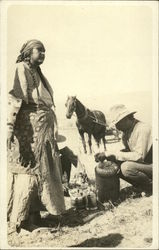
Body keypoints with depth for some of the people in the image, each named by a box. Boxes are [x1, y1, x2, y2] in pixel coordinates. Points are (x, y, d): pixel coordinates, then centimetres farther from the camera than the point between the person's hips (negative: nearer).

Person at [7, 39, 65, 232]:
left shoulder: (38, 74, 21)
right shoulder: (21, 69, -5)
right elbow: (13, 97, -19)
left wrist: (53, 130, 20)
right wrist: (10, 126, -30)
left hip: (45, 128, 9)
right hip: (29, 127, -9)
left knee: (44, 170, 13)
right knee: (28, 170, -5)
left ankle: (34, 212, 27)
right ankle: (18, 219, 8)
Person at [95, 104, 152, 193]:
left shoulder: (142, 129, -24)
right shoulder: (127, 130, 3)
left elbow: (138, 156, -30)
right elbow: (128, 150, 9)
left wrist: (111, 153, -28)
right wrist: (106, 154, -6)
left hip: (151, 165, -9)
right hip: (141, 162, 9)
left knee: (126, 167, -33)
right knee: (112, 160, -1)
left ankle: (150, 184, -5)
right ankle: (140, 186, 7)